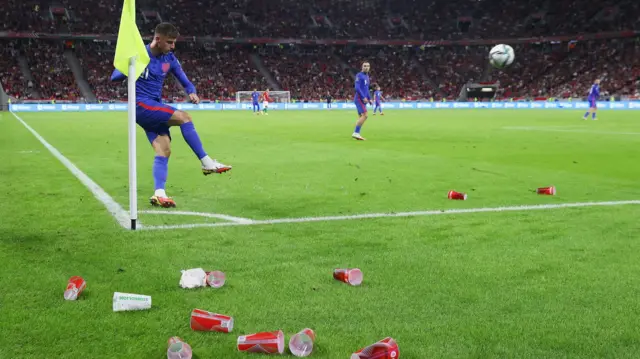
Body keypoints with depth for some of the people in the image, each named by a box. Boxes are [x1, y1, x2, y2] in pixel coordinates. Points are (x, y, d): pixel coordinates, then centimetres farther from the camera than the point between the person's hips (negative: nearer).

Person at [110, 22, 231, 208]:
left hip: (155, 108, 7)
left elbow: (185, 81, 9)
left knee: (164, 150, -9)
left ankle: (159, 193, -13)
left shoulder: (170, 58, 6)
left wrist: (192, 92, -15)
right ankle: (207, 163, -19)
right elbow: (114, 77, -9)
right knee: (183, 117, -22)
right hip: (140, 105, -7)